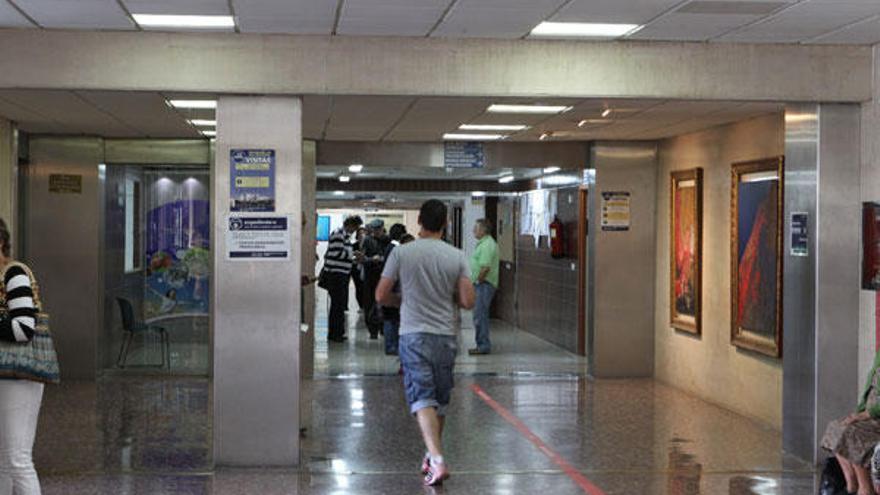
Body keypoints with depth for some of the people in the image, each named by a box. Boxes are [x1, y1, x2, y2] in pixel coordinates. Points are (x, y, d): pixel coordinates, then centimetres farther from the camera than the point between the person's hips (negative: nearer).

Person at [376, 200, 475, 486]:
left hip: (414, 335, -2)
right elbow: (468, 301, -5)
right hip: (446, 336, 2)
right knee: (440, 400, 16)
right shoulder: (457, 257, -1)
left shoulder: (401, 253, -4)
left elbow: (381, 296, -1)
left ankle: (437, 460, -22)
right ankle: (432, 456, 29)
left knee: (423, 399, -7)